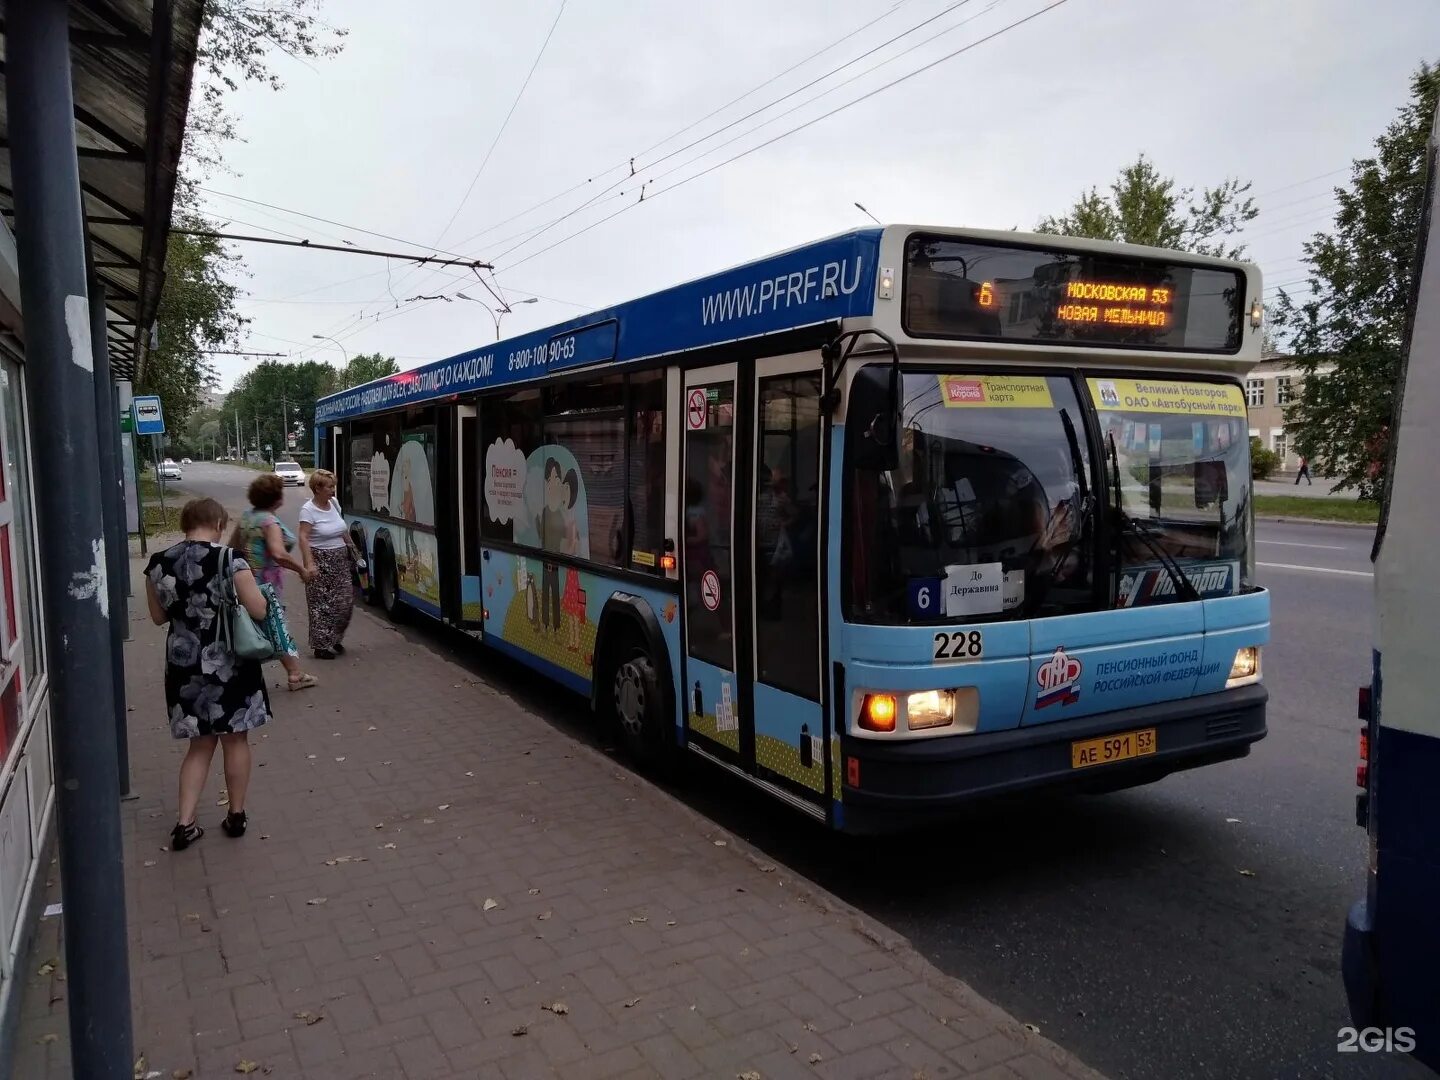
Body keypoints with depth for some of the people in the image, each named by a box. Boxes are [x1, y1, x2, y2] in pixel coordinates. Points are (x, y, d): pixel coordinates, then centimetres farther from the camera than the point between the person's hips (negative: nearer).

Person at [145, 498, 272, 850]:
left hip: (184, 664, 4)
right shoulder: (230, 560, -15)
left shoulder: (158, 563, -1)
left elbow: (159, 616, 9)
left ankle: (184, 823, 11)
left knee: (201, 743, 16)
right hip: (229, 664, -4)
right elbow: (259, 610, -15)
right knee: (235, 739, 13)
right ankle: (236, 816, 24)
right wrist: (243, 595, 5)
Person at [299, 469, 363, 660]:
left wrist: (354, 550, 21)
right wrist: (309, 564, -28)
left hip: (340, 560, 7)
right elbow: (303, 538, -19)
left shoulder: (334, 503, 8)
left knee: (345, 601, 5)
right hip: (320, 561, -7)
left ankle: (335, 639, 24)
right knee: (321, 605, -2)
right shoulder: (308, 510, -12)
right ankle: (321, 646, 6)